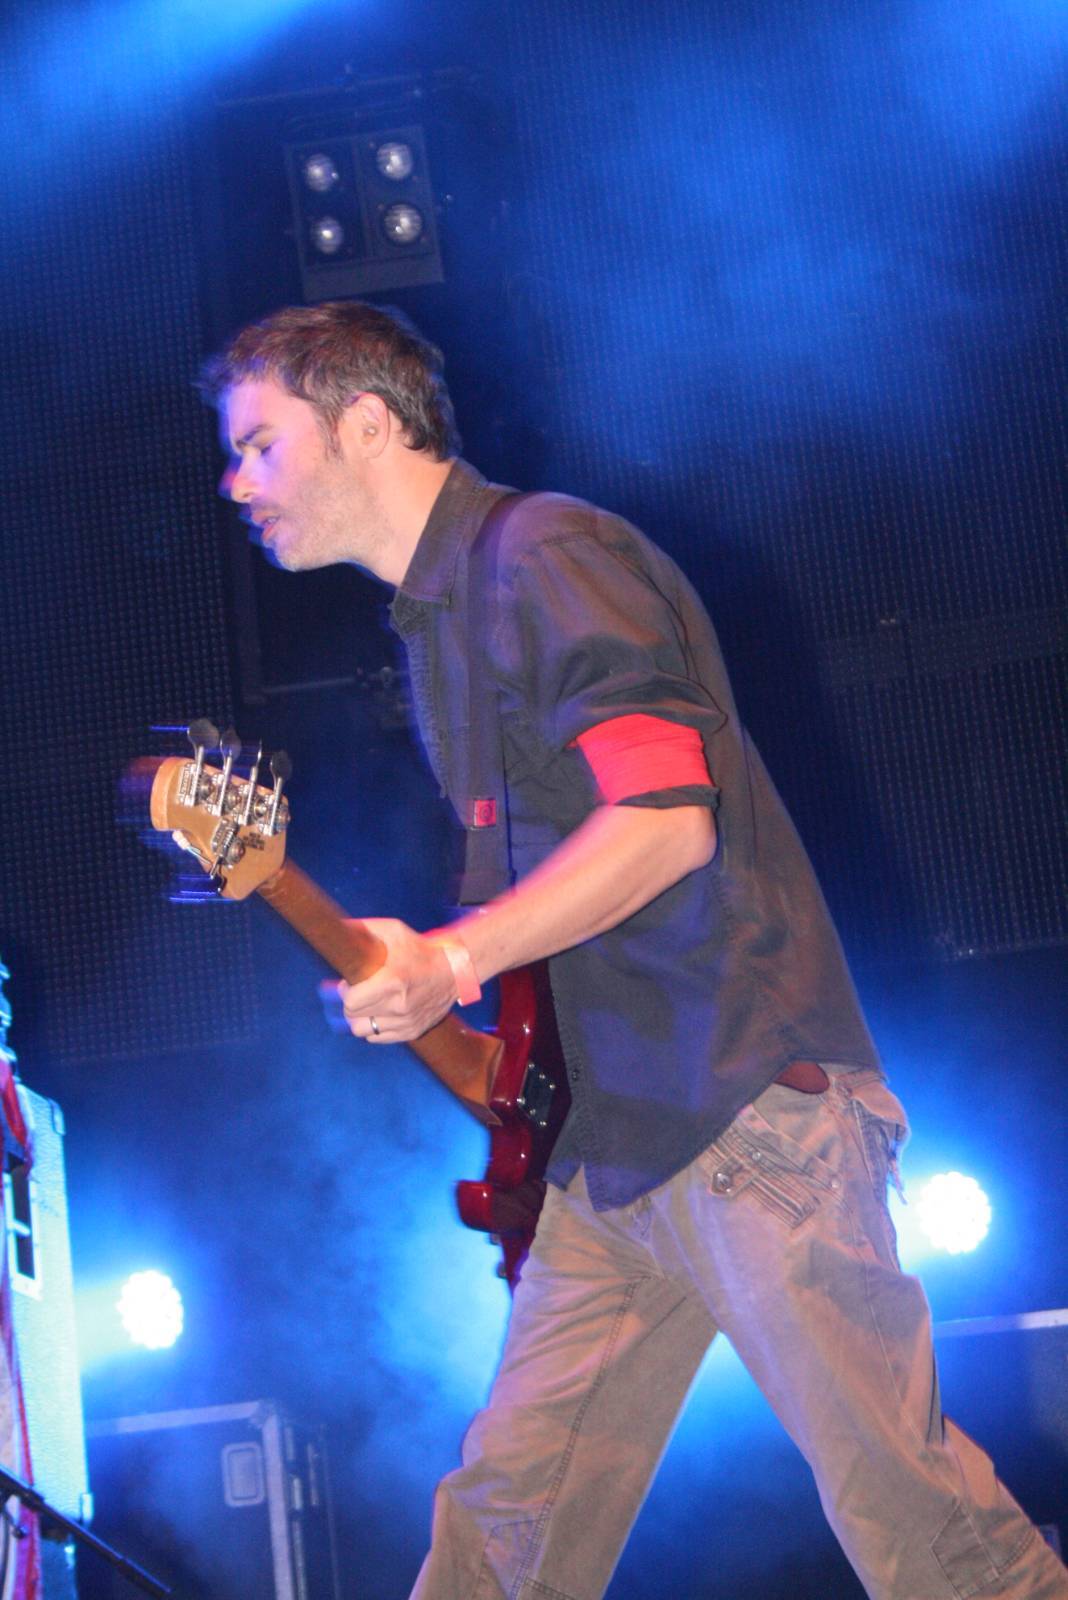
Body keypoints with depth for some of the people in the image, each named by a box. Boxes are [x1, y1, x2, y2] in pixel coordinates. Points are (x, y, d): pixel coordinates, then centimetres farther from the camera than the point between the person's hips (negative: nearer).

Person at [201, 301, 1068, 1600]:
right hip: (605, 1145, 9)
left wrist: (448, 960, -26)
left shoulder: (543, 556, -10)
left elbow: (665, 819, -21)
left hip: (739, 1105, -9)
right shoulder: (438, 615, 20)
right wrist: (415, 977, 14)